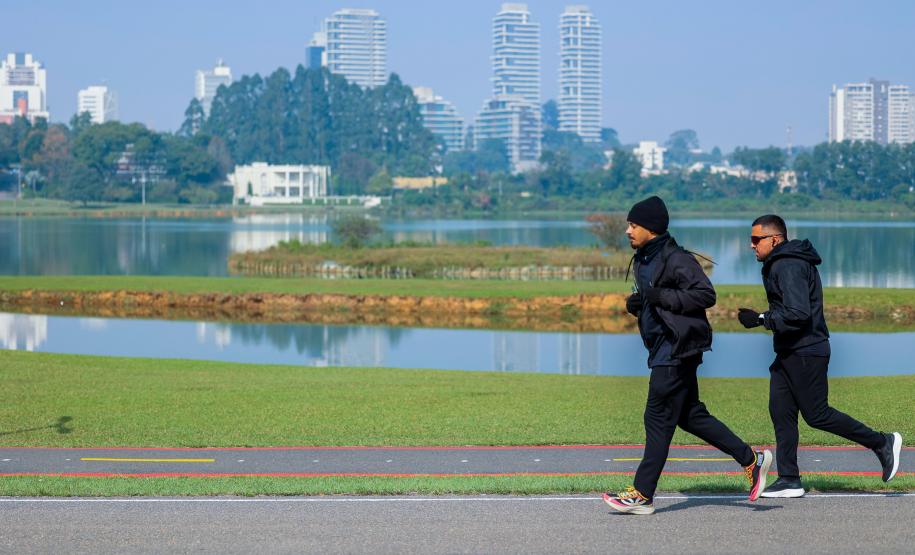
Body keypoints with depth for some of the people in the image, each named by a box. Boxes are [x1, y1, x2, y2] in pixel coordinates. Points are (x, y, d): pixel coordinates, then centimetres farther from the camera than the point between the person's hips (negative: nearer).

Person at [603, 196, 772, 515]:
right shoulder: (643, 261, 15)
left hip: (677, 348, -10)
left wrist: (662, 296, -24)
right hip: (663, 348, 10)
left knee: (658, 418, -6)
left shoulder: (676, 259, -14)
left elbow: (706, 295, -20)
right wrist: (635, 304, 3)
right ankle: (751, 460, 20)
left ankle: (642, 494, -2)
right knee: (690, 415, 13)